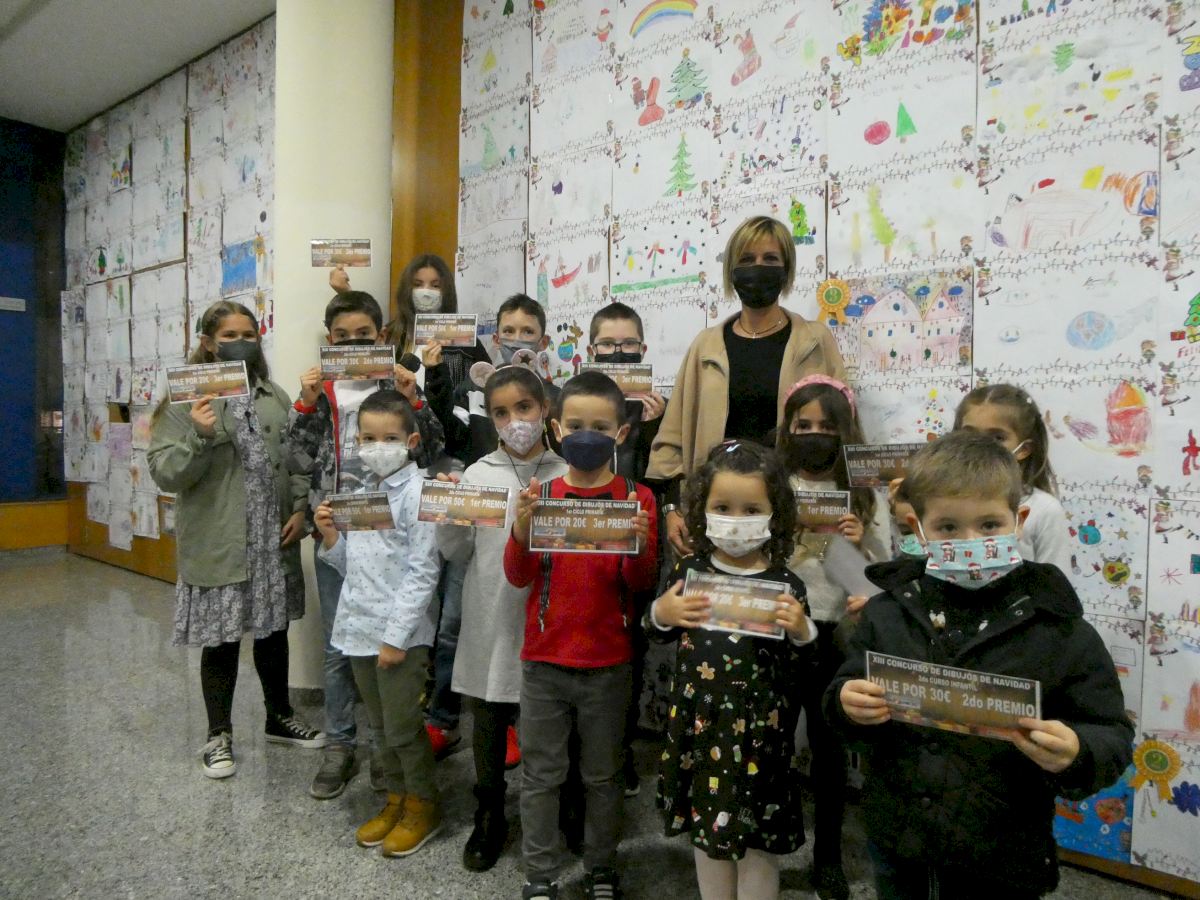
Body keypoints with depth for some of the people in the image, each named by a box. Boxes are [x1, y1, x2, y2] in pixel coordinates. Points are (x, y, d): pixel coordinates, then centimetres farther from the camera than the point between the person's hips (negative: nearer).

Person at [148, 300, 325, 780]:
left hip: (273, 540, 4)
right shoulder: (185, 399, -4)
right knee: (221, 640, 8)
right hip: (218, 544, -3)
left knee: (274, 630, 17)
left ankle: (279, 717, 37)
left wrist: (300, 508, -2)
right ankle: (219, 734, 28)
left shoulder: (274, 396, 8)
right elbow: (164, 471, -9)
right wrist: (199, 436, -24)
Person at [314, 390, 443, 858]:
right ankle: (397, 798, 37)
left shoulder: (416, 493, -14)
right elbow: (350, 565, 14)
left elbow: (422, 572, -17)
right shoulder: (360, 493, 8)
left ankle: (423, 805, 26)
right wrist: (329, 534, -4)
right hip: (359, 627, 7)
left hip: (400, 631, -7)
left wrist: (396, 636, -17)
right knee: (380, 725, 19)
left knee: (402, 727, 5)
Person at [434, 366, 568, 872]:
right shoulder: (476, 474, 2)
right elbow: (457, 555, 4)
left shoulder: (567, 476, -3)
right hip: (488, 623, 2)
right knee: (488, 726, 15)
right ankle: (489, 819, 37)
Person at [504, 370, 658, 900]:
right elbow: (517, 577, -6)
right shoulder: (541, 494, -1)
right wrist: (522, 527, -24)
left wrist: (641, 546, -27)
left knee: (603, 774, 16)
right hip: (544, 658, 1)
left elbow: (639, 584, -6)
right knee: (541, 775, 13)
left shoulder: (637, 498, -4)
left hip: (608, 663, -1)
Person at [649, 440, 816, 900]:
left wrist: (802, 631, -24)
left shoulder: (785, 584, -11)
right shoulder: (689, 570, -6)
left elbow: (803, 672, -5)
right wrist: (662, 612, -13)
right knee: (705, 827, 21)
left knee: (758, 838, 13)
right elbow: (657, 634, 8)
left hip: (760, 729, -2)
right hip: (700, 722, 3)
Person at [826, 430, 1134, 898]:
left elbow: (1113, 737, -7)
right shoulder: (888, 612, -5)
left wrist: (1075, 753, -27)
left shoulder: (1059, 627, -11)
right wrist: (846, 703, -19)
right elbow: (844, 695, 3)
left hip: (1002, 860, -1)